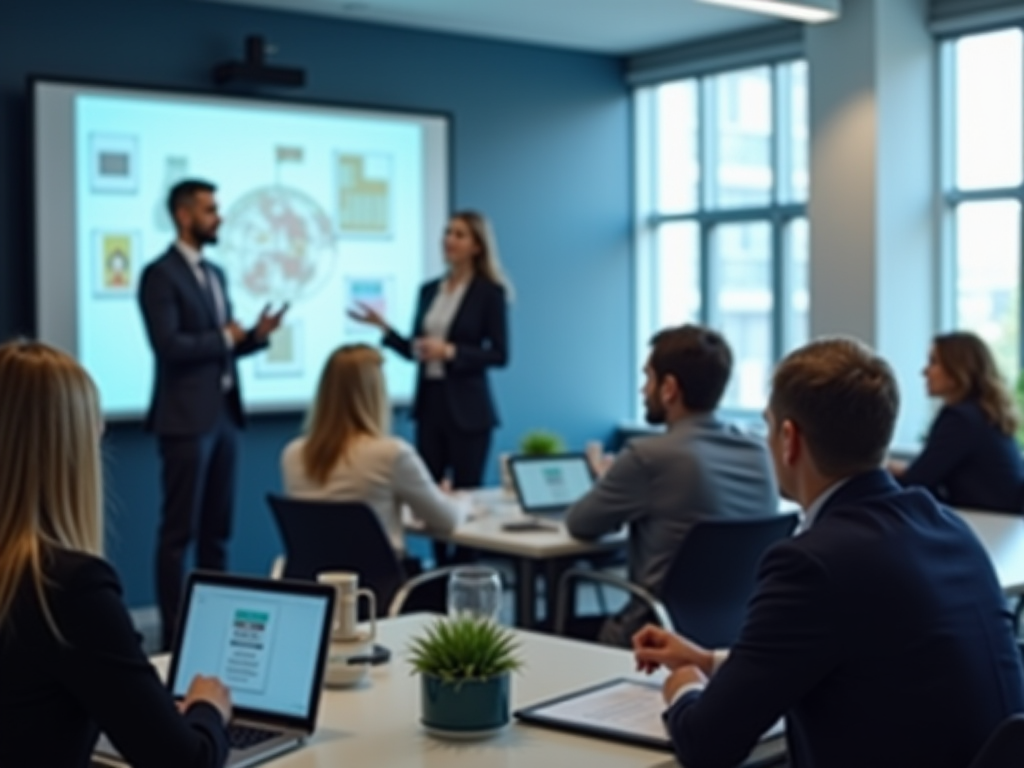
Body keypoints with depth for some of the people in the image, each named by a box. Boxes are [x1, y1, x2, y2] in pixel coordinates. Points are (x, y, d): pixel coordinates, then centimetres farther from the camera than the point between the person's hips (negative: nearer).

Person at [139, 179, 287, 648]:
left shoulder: (216, 274, 16)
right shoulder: (160, 274, -10)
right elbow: (168, 345, -21)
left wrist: (256, 335, 1)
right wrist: (224, 337, -9)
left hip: (222, 415, 8)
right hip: (186, 419, -8)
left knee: (217, 528, 12)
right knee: (179, 529, -2)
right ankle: (174, 631, 4)